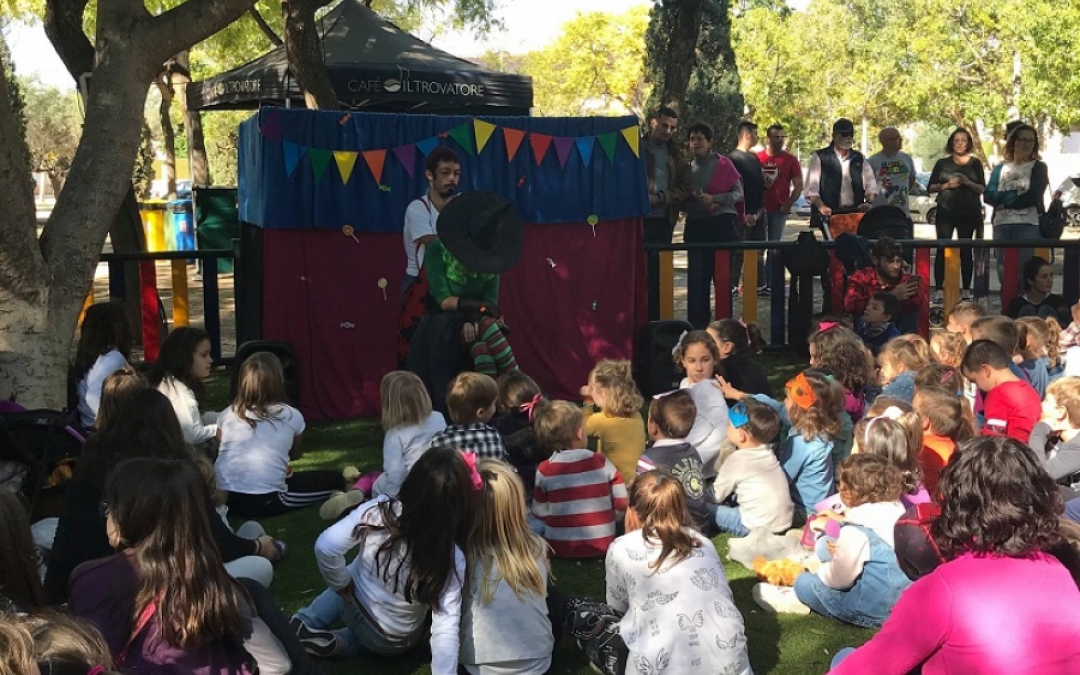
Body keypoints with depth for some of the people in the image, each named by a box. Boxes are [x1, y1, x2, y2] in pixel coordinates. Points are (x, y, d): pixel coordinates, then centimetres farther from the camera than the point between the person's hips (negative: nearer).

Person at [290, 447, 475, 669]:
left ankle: (309, 623, 18)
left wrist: (342, 586, -9)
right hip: (396, 644, -1)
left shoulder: (379, 511, -26)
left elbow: (325, 546, -27)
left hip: (355, 611, 2)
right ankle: (344, 642, 11)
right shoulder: (452, 558, -29)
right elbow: (446, 629, -31)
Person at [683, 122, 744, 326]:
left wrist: (713, 199, -14)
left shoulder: (722, 164, 1)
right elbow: (682, 200, 8)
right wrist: (700, 205, -10)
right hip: (696, 225, 2)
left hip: (723, 223, -2)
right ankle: (697, 323, 2)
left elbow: (739, 193, -1)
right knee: (697, 275, -3)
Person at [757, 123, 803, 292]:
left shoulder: (790, 160, 3)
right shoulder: (757, 158, 4)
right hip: (760, 209, 1)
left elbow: (798, 186, 5)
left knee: (775, 247, 0)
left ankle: (772, 284, 4)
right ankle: (759, 283, 7)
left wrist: (788, 205, -7)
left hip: (779, 210, -1)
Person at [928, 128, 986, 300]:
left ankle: (966, 290, 3)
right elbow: (930, 188, 6)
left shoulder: (975, 163, 9)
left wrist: (968, 182, -14)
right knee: (942, 249, -8)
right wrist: (947, 185, -11)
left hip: (969, 213, 0)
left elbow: (982, 189, 4)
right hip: (945, 211, 0)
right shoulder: (942, 163, 10)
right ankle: (938, 289, -8)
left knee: (965, 250, 0)